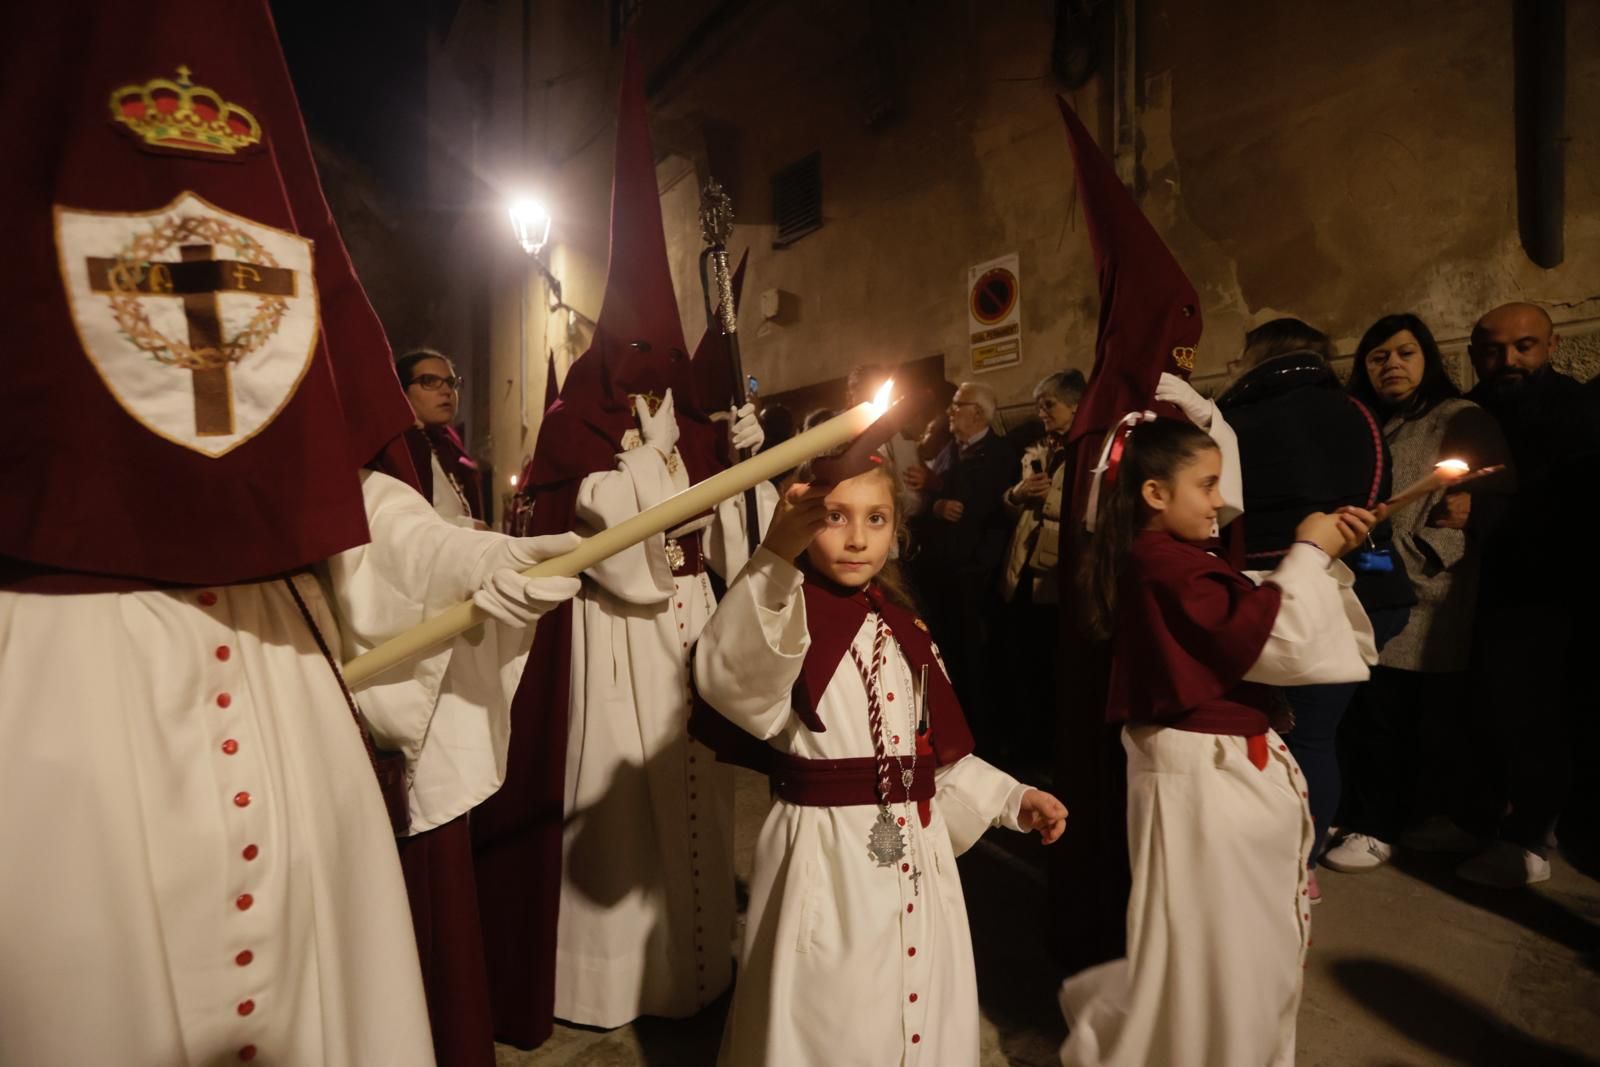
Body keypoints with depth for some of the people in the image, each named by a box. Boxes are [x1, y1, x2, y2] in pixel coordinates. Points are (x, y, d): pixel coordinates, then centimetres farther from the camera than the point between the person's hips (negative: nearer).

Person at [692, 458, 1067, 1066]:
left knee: (923, 1018, 20)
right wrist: (778, 558, -49)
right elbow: (730, 682, -37)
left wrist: (1012, 799, 11)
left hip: (917, 857, 6)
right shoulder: (783, 615, -13)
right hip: (828, 858, -6)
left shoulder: (904, 628, 7)